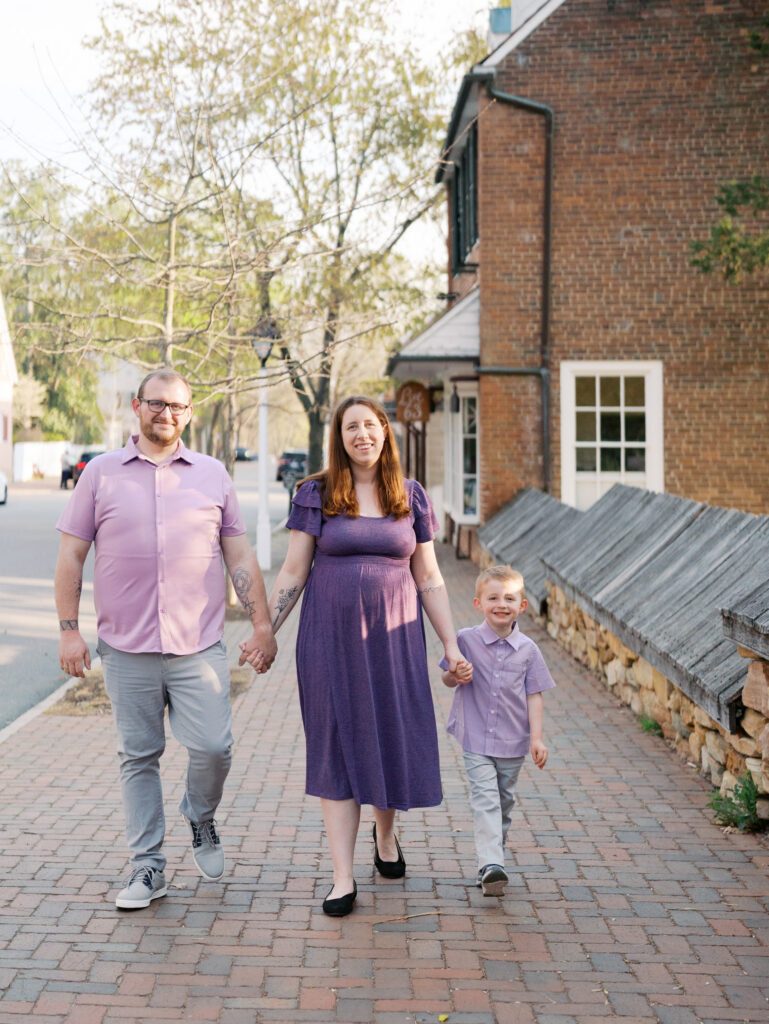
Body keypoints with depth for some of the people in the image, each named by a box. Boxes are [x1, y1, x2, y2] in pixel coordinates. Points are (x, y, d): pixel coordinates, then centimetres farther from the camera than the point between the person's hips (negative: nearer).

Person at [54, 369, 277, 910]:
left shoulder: (212, 474, 9)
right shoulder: (101, 473, 6)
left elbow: (240, 555, 11)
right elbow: (71, 555, 6)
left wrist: (263, 625, 5)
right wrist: (69, 630, 0)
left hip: (199, 645, 0)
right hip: (126, 648, 0)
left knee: (213, 747, -7)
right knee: (138, 757, 6)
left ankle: (201, 820, 23)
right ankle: (148, 866, 17)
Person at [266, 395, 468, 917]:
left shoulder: (411, 498, 6)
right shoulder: (316, 495, 1)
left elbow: (429, 579, 8)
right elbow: (293, 573, 4)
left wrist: (451, 645, 5)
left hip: (393, 637, 1)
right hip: (331, 638, -1)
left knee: (395, 742, 5)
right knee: (336, 749, 0)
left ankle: (386, 832, 36)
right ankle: (344, 878, 5)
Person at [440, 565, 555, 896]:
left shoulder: (527, 649, 0)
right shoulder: (466, 640, -4)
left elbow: (533, 695, 3)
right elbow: (447, 679, 8)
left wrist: (536, 738, -4)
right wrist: (455, 677, -16)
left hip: (513, 743, 2)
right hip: (476, 739, -2)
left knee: (504, 802, 11)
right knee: (485, 799, -14)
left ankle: (492, 858, 25)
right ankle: (490, 866, -22)